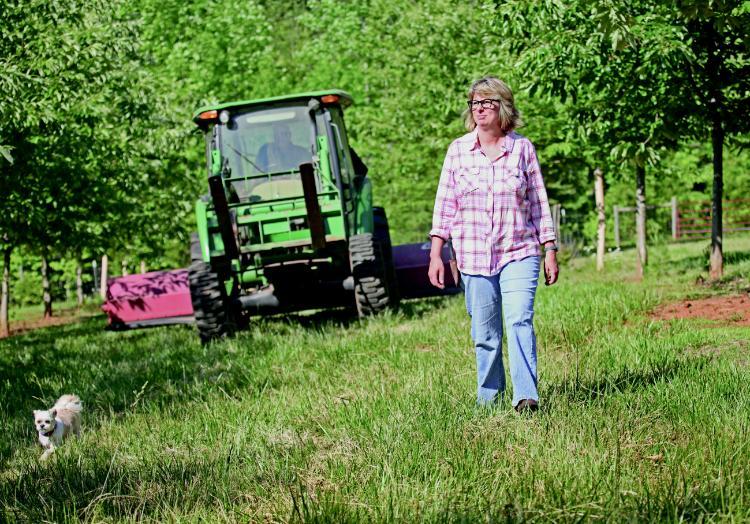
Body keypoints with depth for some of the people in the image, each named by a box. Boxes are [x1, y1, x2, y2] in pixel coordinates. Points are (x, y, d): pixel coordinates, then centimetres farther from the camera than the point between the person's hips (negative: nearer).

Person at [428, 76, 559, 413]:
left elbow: (539, 203, 8)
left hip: (519, 254, -2)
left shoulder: (522, 148, 3)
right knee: (484, 334, 6)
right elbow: (444, 205, 7)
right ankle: (488, 395, 20)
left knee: (519, 323, -17)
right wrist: (435, 255, 1)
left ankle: (526, 397, -21)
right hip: (473, 256, 2)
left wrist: (550, 251, 4)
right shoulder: (458, 149, 5)